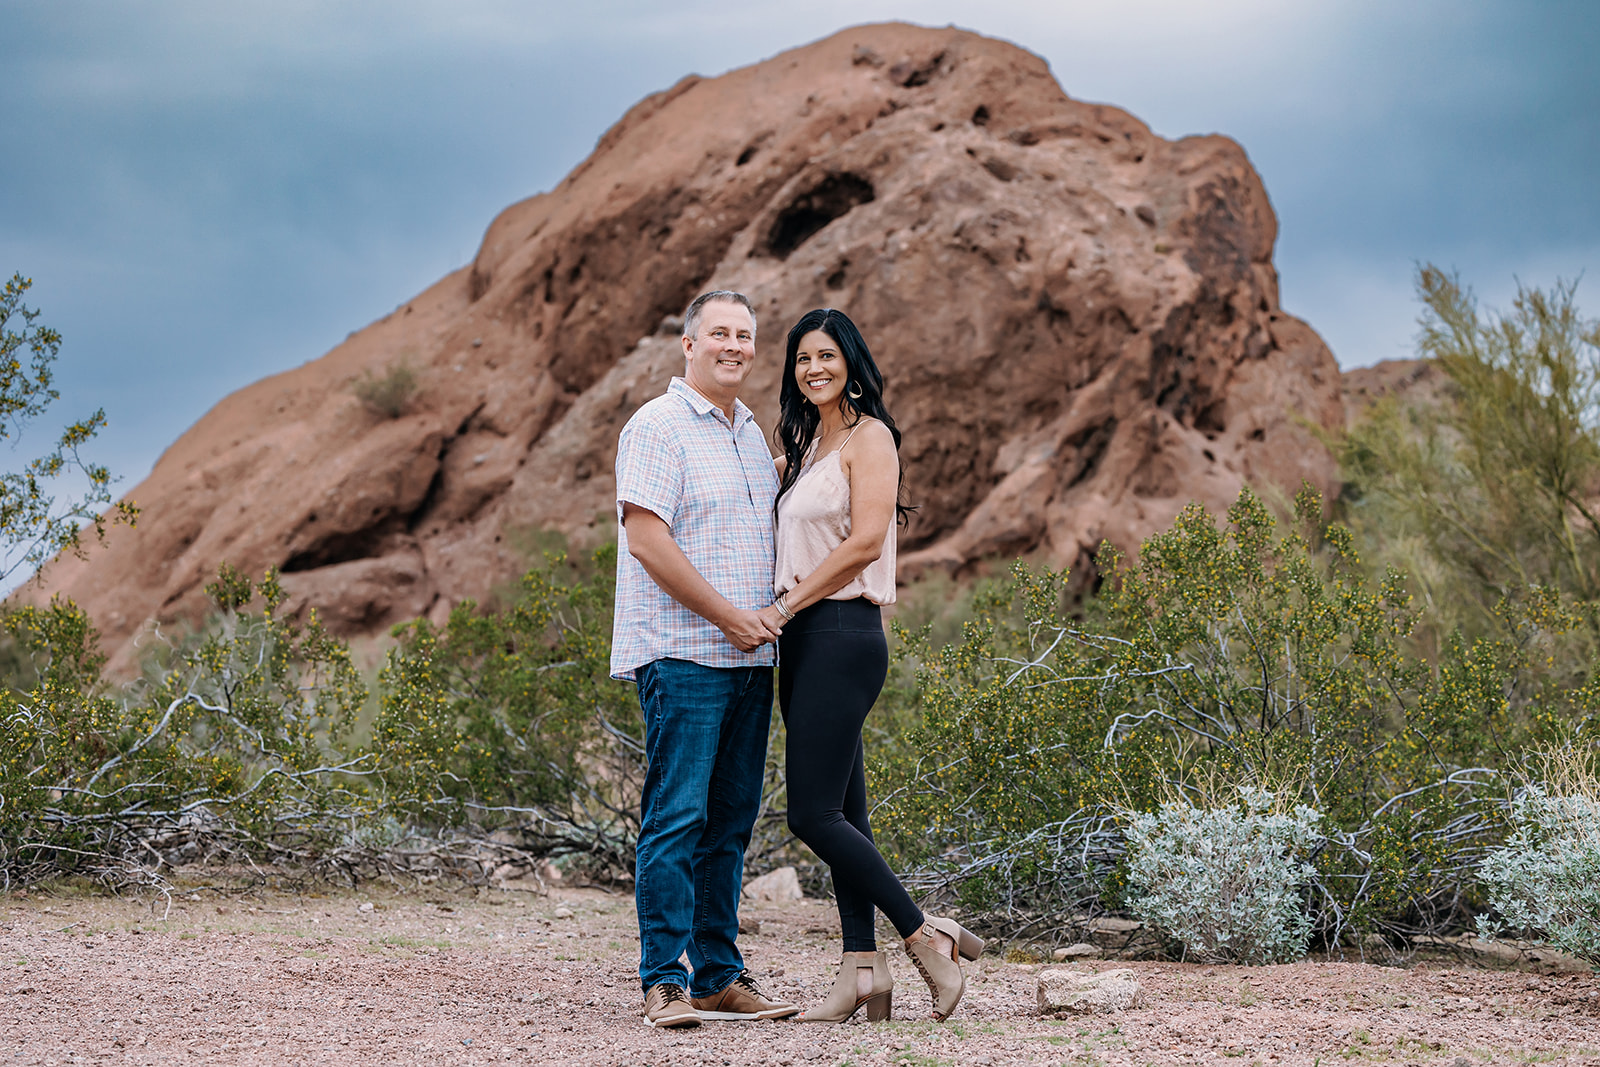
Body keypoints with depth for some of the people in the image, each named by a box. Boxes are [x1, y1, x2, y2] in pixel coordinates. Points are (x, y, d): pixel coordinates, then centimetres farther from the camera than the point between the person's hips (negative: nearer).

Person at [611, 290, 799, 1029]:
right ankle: (664, 983, -6)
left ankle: (720, 977, 15)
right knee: (675, 820, -9)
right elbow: (646, 538, -15)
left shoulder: (751, 434, 19)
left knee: (730, 824, 9)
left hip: (747, 657, 8)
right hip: (682, 655, -8)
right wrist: (728, 615, -14)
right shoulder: (659, 427, -7)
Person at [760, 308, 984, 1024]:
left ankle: (928, 937, -4)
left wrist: (782, 607, -15)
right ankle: (863, 970, 6)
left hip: (842, 635, -9)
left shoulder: (868, 436, -7)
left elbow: (864, 542, -16)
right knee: (841, 815, 6)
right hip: (802, 642, 9)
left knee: (813, 815, -12)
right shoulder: (807, 446, 19)